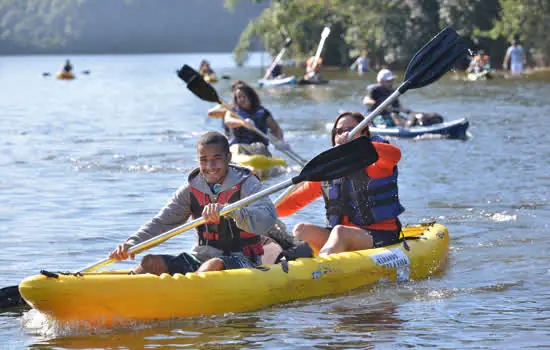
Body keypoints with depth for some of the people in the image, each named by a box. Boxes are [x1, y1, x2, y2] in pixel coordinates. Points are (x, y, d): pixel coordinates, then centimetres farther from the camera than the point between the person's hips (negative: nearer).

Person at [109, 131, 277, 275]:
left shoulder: (246, 184, -8)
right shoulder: (192, 189, 6)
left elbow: (267, 219, -26)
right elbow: (162, 222, 3)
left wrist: (227, 210, -43)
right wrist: (132, 243, -16)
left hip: (242, 260, -5)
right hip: (200, 258, 5)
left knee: (214, 265, -38)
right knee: (151, 263, -11)